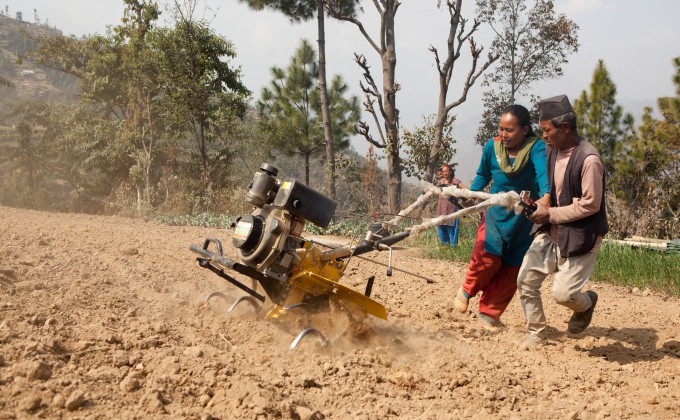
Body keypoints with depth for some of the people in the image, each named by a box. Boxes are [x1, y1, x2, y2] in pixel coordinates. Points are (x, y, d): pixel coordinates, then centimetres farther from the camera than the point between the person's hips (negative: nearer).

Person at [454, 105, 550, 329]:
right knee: (487, 256, -20)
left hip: (524, 217, -1)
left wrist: (546, 196, -54)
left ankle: (489, 314, 23)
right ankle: (467, 290, 12)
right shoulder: (492, 146, -4)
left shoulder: (536, 147, -15)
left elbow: (543, 172, -34)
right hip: (496, 212, 1)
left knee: (511, 269, 4)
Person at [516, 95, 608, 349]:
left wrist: (551, 213, -17)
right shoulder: (552, 151, 2)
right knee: (526, 281, 4)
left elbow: (591, 205, -21)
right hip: (551, 232, 8)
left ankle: (586, 303, 28)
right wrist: (538, 203, 1)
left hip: (579, 237, -7)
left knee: (563, 293, -9)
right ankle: (535, 334, 22)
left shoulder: (588, 160, -22)